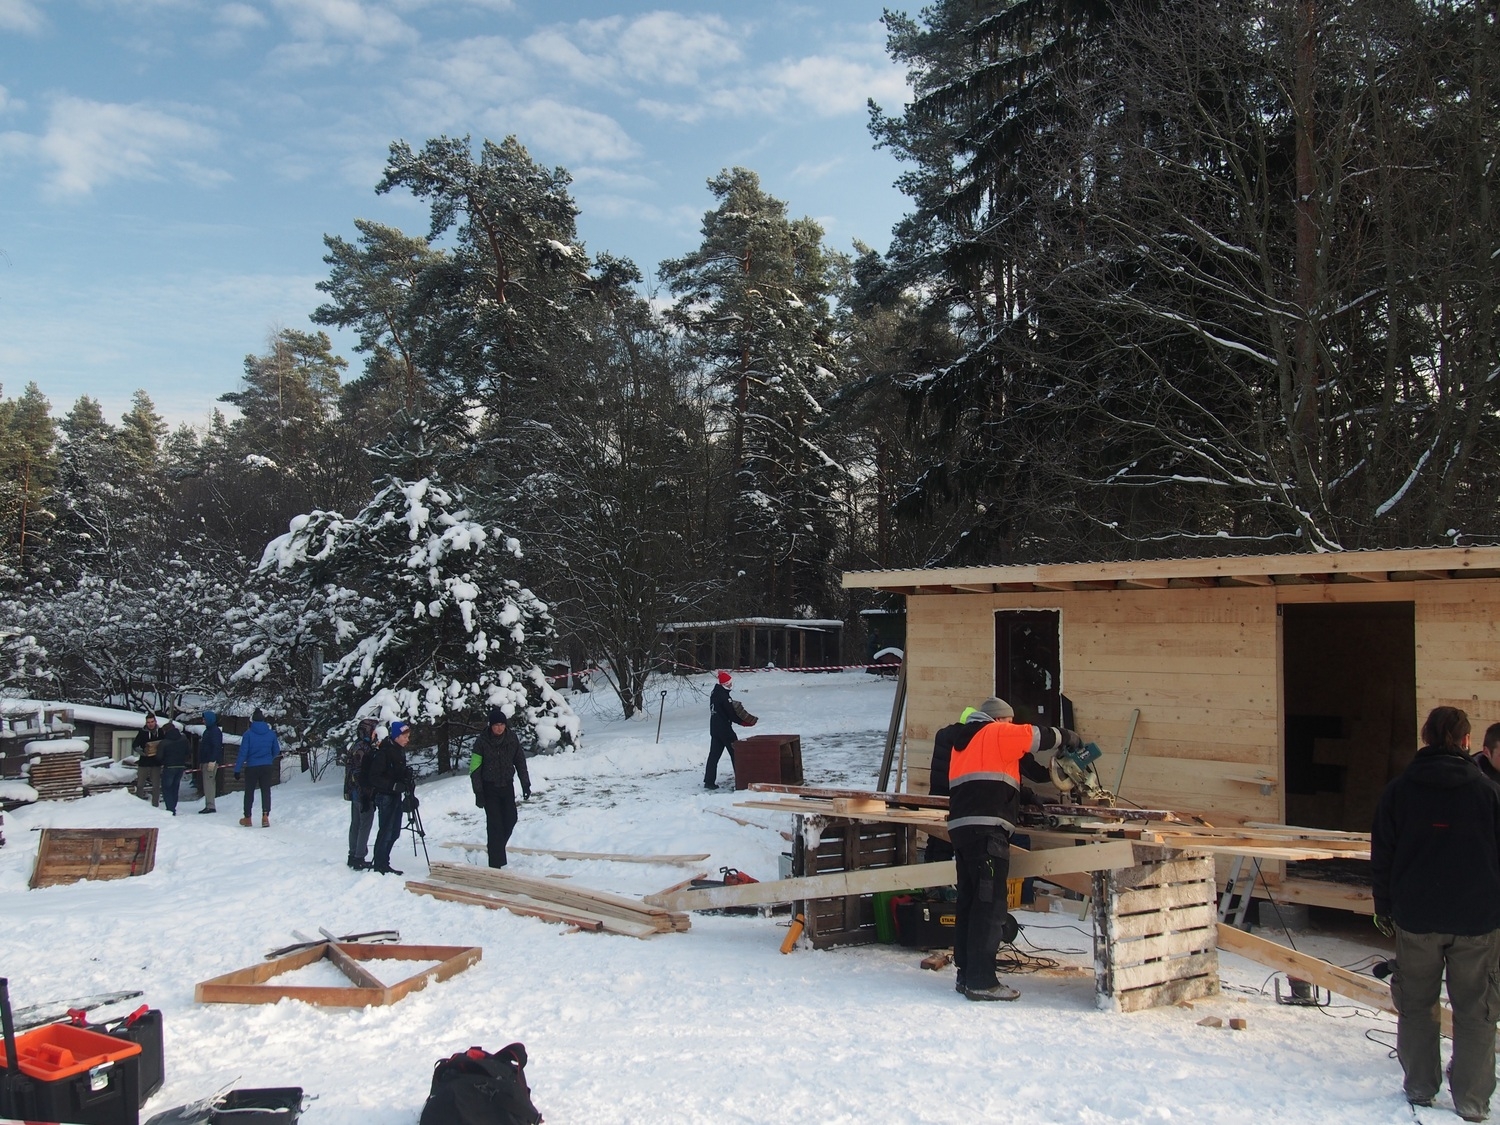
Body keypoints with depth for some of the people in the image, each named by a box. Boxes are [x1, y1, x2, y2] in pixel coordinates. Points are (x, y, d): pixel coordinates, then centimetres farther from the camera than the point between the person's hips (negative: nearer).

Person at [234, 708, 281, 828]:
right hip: (267, 767, 1)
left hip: (251, 768, -1)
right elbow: (276, 751, 9)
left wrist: (237, 769, -6)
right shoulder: (271, 733, -1)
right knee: (266, 791, 4)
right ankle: (265, 816, -11)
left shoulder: (248, 734, -9)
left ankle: (247, 818, 21)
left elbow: (243, 752, -10)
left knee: (249, 792, 12)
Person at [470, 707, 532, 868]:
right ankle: (496, 863, -3)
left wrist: (525, 784, 4)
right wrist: (478, 793, -13)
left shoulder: (512, 738, -3)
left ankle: (497, 848, 33)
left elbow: (520, 762, 6)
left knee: (510, 820, 7)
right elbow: (475, 769, -10)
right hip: (490, 788, -4)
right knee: (495, 824, -6)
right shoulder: (482, 742, -13)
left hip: (507, 786, 4)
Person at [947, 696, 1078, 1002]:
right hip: (987, 830, -9)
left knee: (970, 902, 14)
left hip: (960, 827, 9)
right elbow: (1037, 736, 0)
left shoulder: (963, 743, 27)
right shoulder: (996, 733, 2)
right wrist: (1069, 738, 19)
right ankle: (981, 981, -6)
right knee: (990, 906, -7)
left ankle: (967, 974, 19)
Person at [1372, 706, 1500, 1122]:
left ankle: (1419, 1088, 19)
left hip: (1416, 917, 0)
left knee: (1416, 1005, 12)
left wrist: (1383, 906, 11)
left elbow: (1382, 855, 0)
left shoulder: (1399, 790, -3)